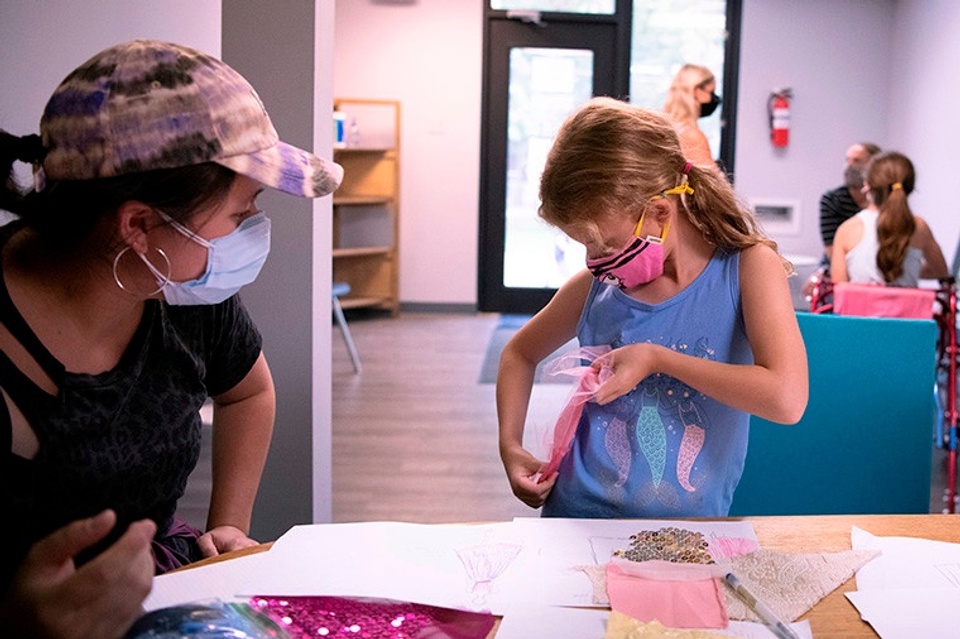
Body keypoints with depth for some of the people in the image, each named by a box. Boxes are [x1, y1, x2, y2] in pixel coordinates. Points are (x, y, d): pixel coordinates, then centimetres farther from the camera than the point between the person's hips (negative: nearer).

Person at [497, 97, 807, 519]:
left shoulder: (748, 267, -8)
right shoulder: (597, 285, 1)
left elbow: (786, 400, -21)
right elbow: (520, 353, 19)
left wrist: (657, 358, -17)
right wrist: (510, 446, 6)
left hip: (687, 530, -2)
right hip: (578, 515, 3)